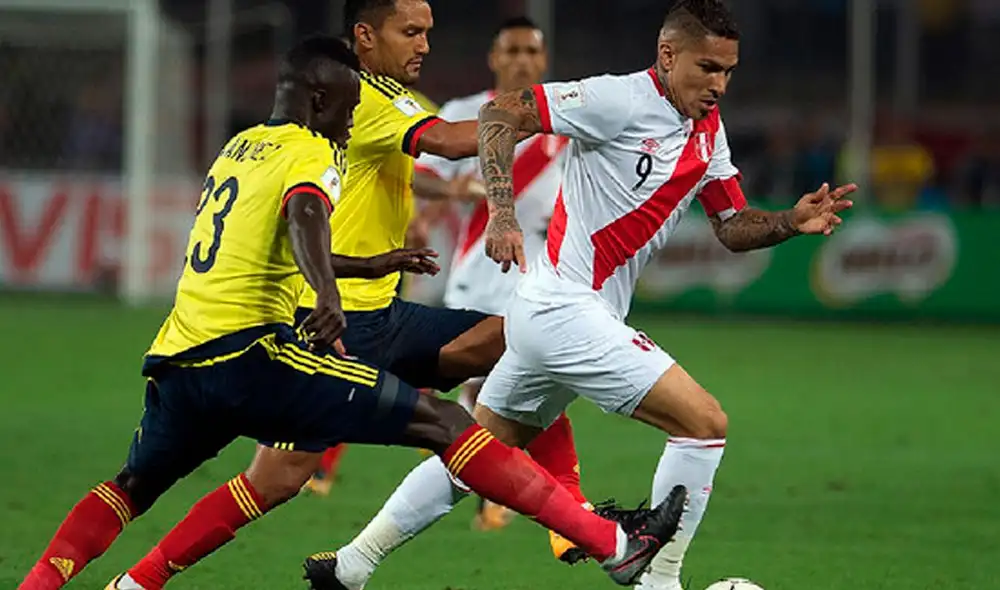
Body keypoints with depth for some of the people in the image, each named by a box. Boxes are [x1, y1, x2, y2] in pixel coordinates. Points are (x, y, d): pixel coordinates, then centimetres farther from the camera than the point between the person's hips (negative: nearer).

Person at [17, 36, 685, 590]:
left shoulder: (239, 148, 25)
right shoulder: (311, 153, -1)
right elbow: (304, 218, -24)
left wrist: (372, 265, 50)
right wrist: (329, 297, -42)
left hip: (175, 360, 8)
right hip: (247, 352, -8)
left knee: (133, 487, 32)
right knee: (442, 422, -10)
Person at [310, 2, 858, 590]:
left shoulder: (709, 130, 10)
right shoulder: (621, 100, -15)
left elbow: (733, 228, 15)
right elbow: (500, 113, -14)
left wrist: (794, 221, -5)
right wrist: (503, 213, -24)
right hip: (565, 310, -9)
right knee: (705, 422, -12)